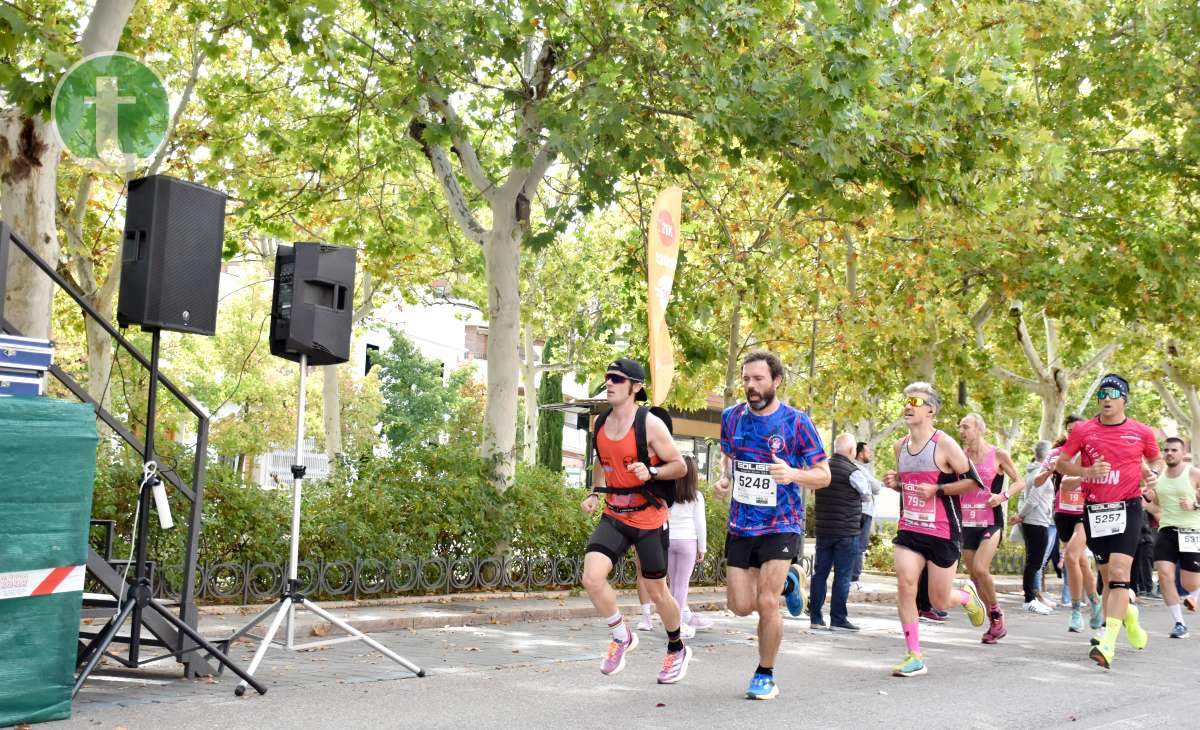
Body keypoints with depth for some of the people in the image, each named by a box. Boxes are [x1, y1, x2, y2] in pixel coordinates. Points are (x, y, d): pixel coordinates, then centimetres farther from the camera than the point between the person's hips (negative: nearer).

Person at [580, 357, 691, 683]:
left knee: (656, 592, 9)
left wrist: (651, 472, -27)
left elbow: (680, 466, -9)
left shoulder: (650, 425, -15)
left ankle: (677, 650, 36)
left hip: (649, 519, -5)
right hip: (613, 517, 5)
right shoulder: (601, 424, 3)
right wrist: (595, 493, 5)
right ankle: (622, 638, 8)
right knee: (592, 577, -16)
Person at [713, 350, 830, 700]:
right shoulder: (732, 417, 2)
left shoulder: (796, 422, -10)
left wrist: (792, 474, -26)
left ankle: (765, 675, 12)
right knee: (741, 607, 5)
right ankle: (786, 582, 37)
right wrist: (724, 480, -1)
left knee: (766, 604, -11)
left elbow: (823, 475, -6)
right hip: (741, 524, 4)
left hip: (781, 525, -4)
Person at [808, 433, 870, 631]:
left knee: (820, 572, 9)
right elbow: (867, 494, 3)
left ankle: (816, 617, 9)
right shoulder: (853, 472, -13)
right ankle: (838, 619, 1)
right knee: (842, 576, -1)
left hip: (822, 530, 6)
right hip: (846, 532, -6)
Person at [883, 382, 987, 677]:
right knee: (905, 583, -14)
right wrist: (895, 483, 1)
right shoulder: (900, 446, 8)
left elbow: (973, 481, -10)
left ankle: (967, 596, 41)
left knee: (939, 600, 3)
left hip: (943, 533, -5)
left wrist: (936, 490, -19)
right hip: (909, 530, 5)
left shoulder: (944, 444, -11)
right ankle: (914, 656, -6)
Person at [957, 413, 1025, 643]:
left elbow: (1020, 482, 3)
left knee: (980, 568, -21)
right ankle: (995, 624, 20)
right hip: (968, 522, 5)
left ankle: (996, 612, 3)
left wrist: (1004, 495, -14)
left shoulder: (998, 454, -4)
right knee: (974, 574, 6)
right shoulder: (960, 455, 7)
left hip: (991, 521, -5)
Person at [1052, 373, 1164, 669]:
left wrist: (1153, 473, -2)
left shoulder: (1142, 432, 2)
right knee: (1108, 576, 12)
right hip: (1094, 510, 2)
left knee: (1118, 573, -17)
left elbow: (1156, 459, 20)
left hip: (1127, 508, -2)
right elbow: (1061, 464, 6)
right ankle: (1128, 614, 42)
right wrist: (1087, 471, -11)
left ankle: (1107, 644, -23)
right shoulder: (1083, 430, 3)